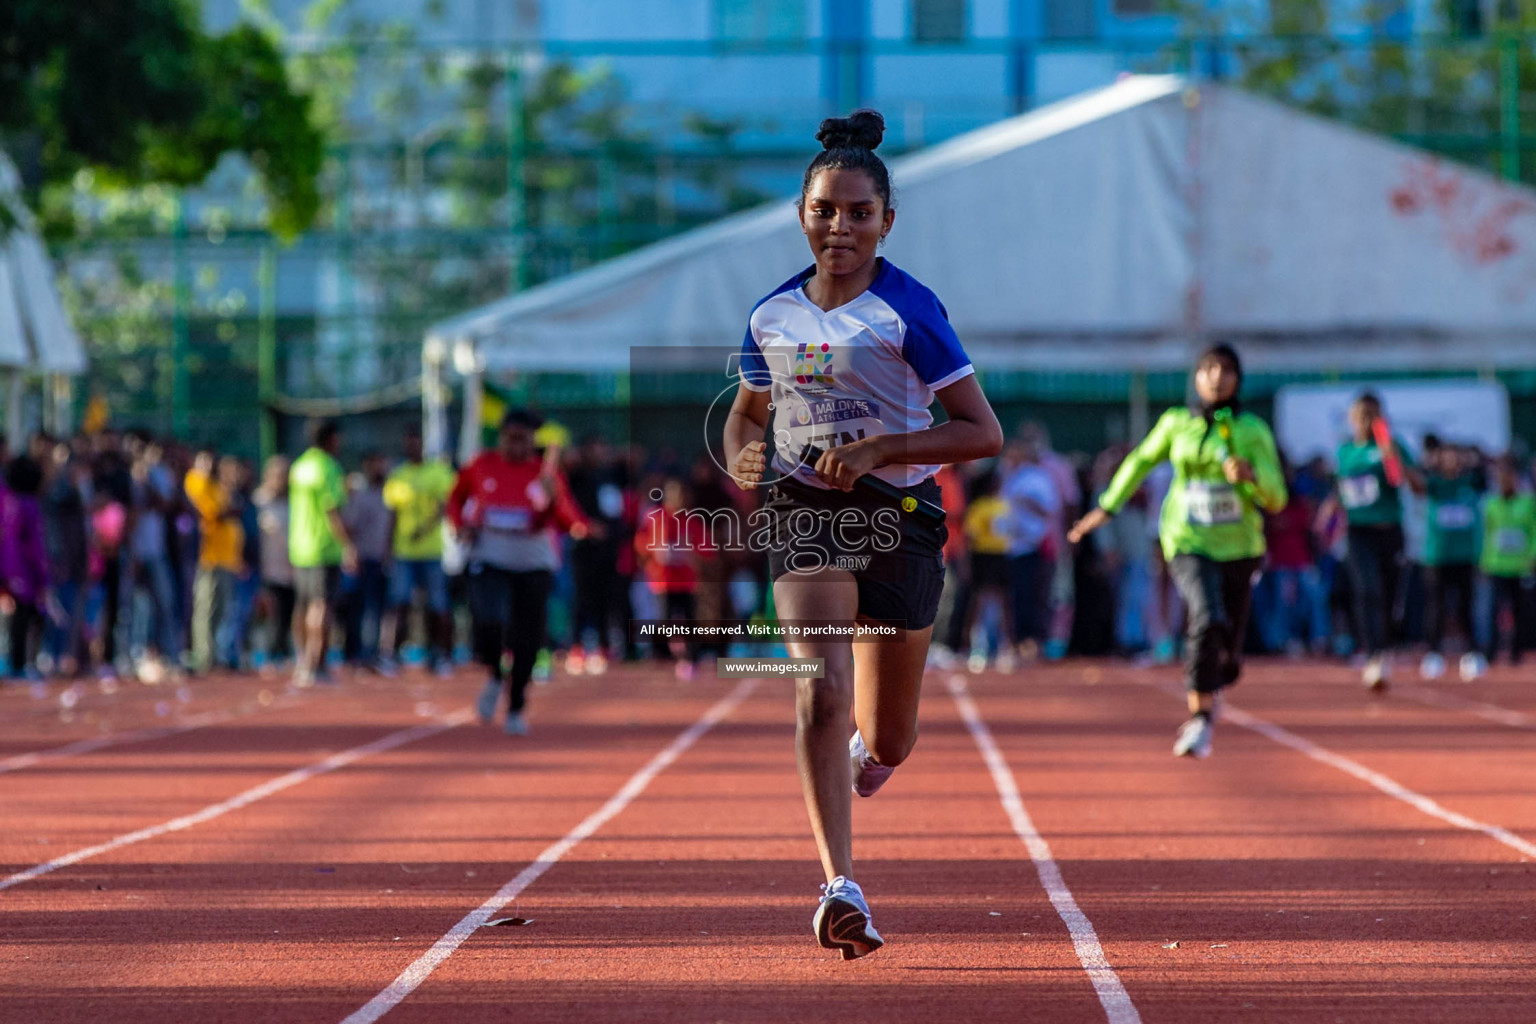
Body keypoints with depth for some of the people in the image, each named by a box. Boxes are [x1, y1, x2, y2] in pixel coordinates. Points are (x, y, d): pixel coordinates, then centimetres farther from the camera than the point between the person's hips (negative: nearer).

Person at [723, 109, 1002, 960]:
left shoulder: (908, 310, -9)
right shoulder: (772, 315, 3)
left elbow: (983, 432, -12)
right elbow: (747, 411, 21)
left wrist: (877, 451, -22)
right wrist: (741, 460, -3)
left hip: (899, 519, -1)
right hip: (804, 514, 1)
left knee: (887, 743, 11)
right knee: (822, 694, -23)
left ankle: (861, 755, 51)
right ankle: (841, 888, -29)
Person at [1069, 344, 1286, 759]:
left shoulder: (1253, 431, -1)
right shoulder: (1177, 423, 1)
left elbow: (1276, 499, -4)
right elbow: (1141, 461, 18)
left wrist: (1251, 475, -24)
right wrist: (1107, 508, 18)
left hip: (1238, 548, 1)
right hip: (1188, 542, -1)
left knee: (1228, 656, 6)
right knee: (1207, 619, -28)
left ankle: (1210, 689, 42)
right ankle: (1200, 716, -18)